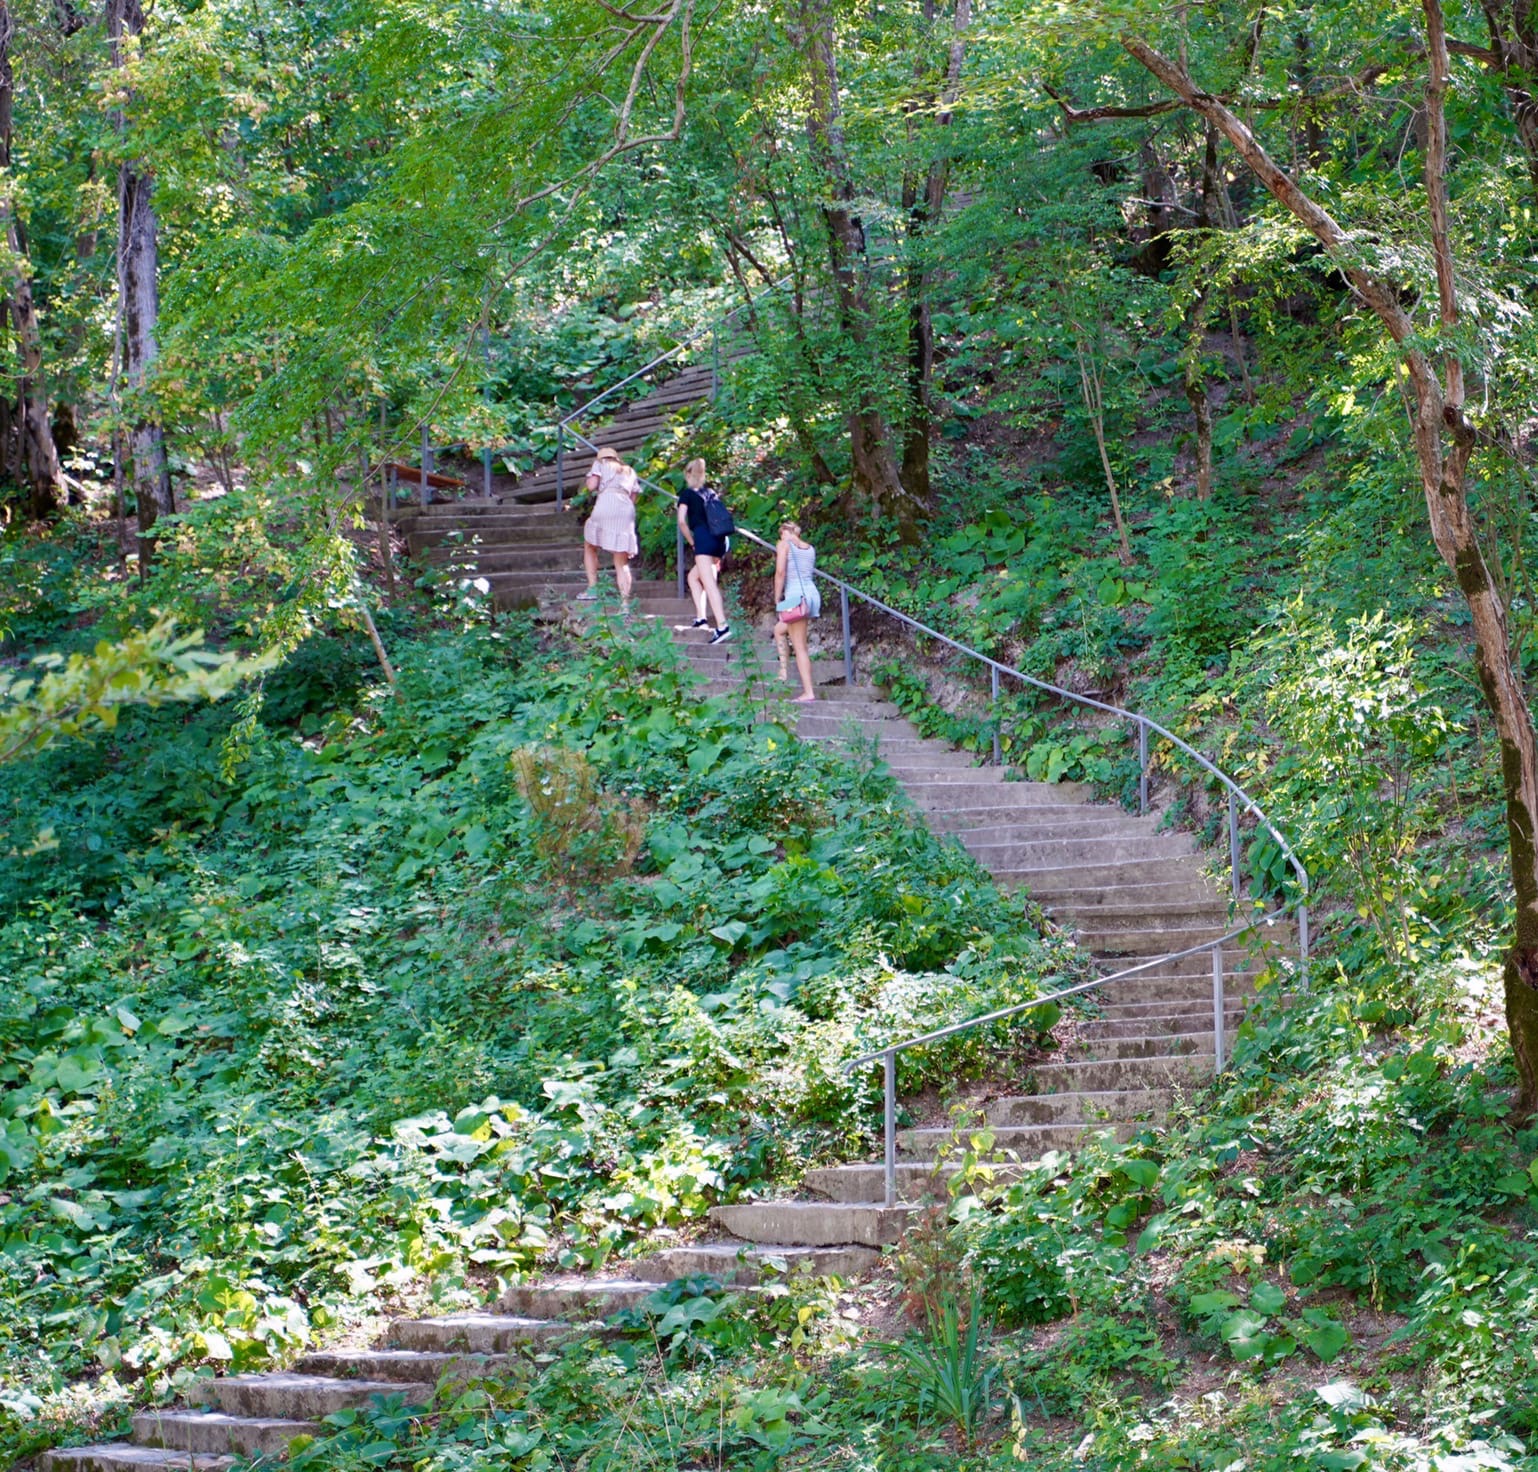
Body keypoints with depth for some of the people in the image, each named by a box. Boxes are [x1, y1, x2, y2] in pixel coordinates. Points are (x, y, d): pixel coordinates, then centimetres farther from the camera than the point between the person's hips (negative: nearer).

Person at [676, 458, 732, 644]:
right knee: (693, 576, 23)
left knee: (709, 583, -14)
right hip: (720, 539, 7)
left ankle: (722, 625, -28)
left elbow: (682, 521, -4)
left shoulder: (687, 493, 6)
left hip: (703, 538, -7)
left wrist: (692, 542, 5)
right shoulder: (712, 492, 21)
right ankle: (700, 617, 13)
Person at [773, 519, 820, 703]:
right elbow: (806, 573, 13)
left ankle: (808, 692, -3)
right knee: (779, 629, 25)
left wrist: (777, 600, -4)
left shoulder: (784, 544, 0)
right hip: (812, 595, 7)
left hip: (795, 597, -7)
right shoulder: (810, 548, 18)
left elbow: (780, 573, -9)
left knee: (800, 648, -1)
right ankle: (784, 670, 17)